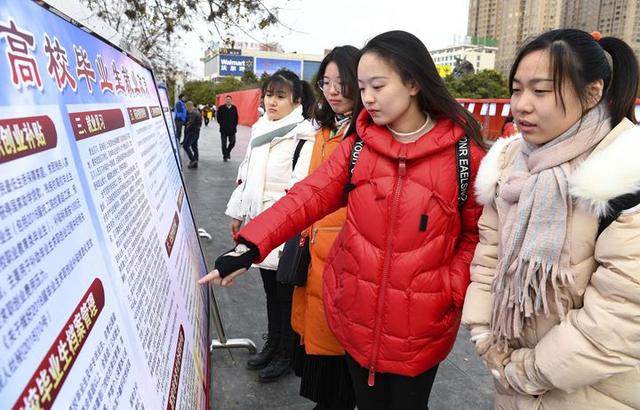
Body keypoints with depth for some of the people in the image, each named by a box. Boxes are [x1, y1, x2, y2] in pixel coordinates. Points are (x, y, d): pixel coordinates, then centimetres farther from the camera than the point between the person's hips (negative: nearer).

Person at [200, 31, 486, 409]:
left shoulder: (463, 151, -10)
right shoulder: (359, 143, 0)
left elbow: (477, 233, -2)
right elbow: (310, 195, -10)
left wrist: (452, 290, -13)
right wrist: (252, 246, -21)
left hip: (420, 324, -2)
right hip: (357, 313, 3)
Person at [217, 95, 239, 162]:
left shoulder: (234, 108, 7)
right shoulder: (221, 108, 1)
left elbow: (236, 117, 12)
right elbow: (218, 118, 3)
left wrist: (235, 125, 2)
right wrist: (221, 124, -3)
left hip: (232, 129, 1)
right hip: (223, 129, -1)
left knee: (232, 142, -3)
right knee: (224, 144, 1)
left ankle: (228, 151, 25)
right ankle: (225, 156, 13)